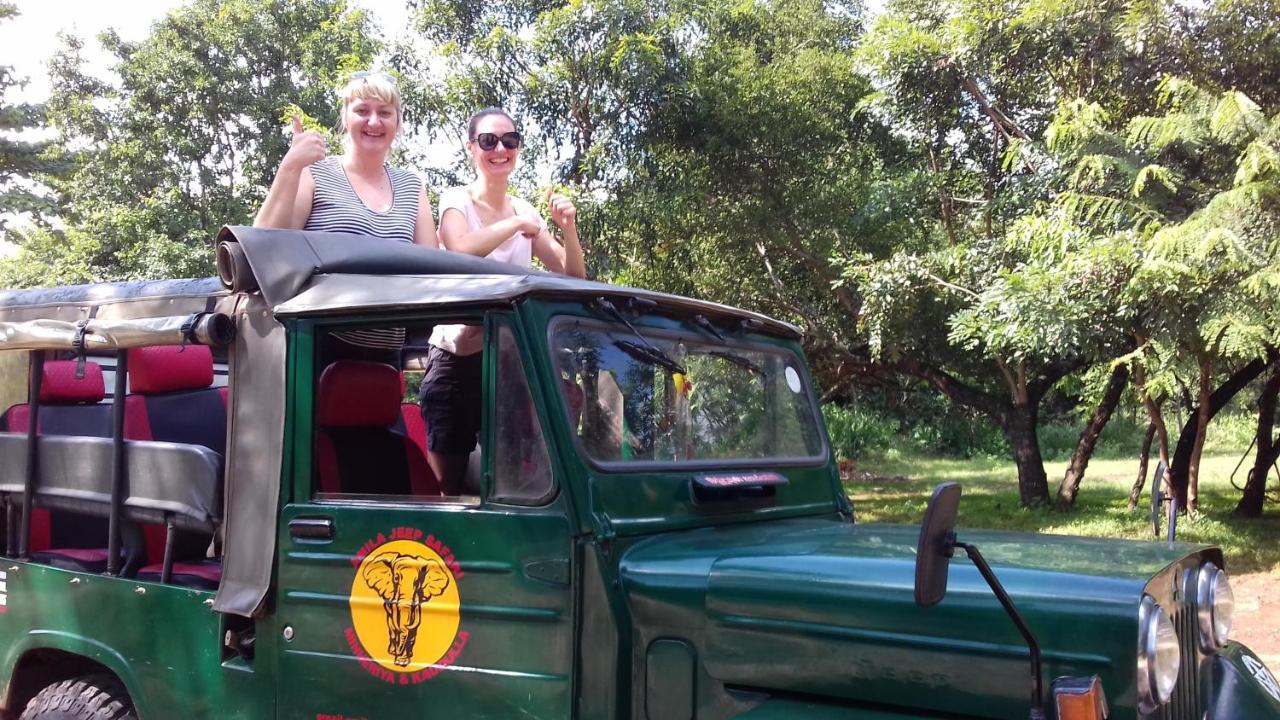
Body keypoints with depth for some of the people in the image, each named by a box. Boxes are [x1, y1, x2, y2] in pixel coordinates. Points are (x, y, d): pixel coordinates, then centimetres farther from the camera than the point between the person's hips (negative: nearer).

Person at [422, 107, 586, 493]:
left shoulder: (526, 212, 9)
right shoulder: (455, 200, -4)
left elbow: (573, 278, 6)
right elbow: (461, 250, -27)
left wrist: (568, 228, -9)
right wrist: (518, 223, -17)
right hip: (456, 362, -4)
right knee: (447, 484, 0)